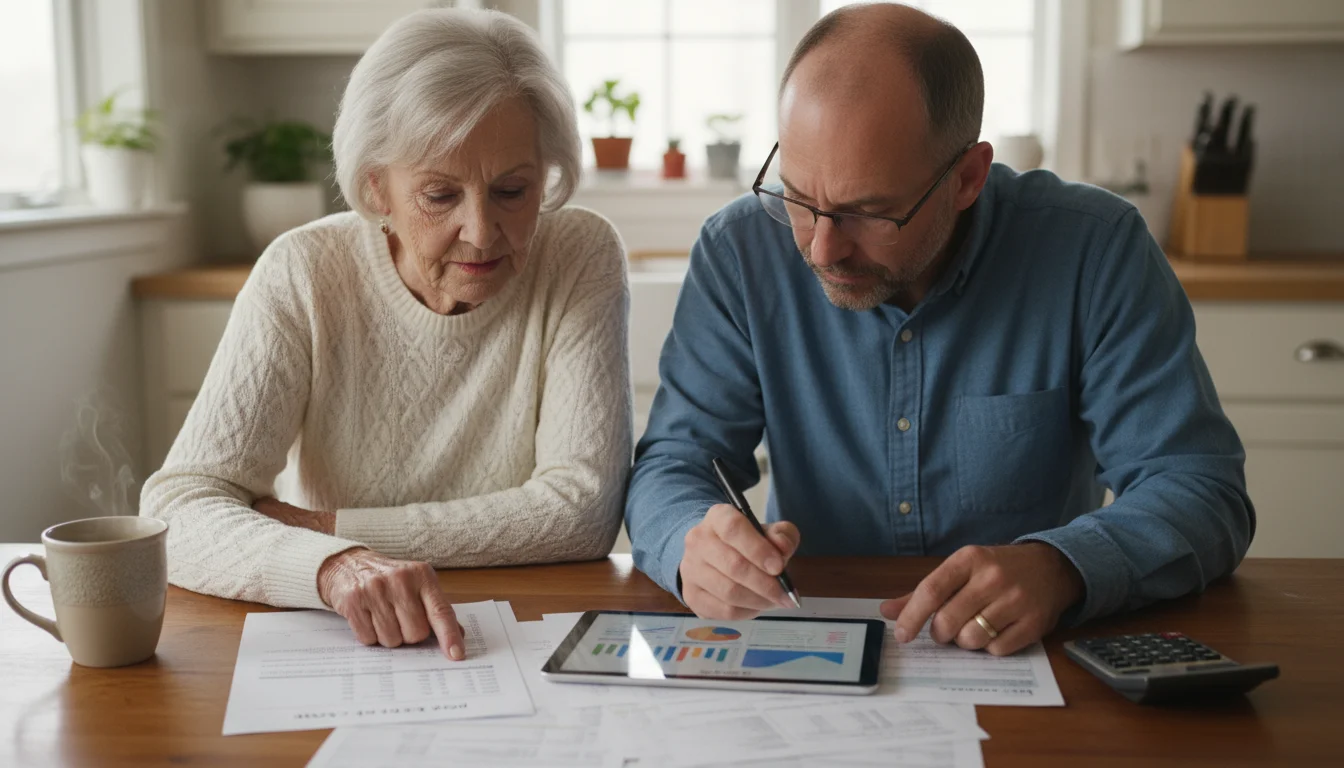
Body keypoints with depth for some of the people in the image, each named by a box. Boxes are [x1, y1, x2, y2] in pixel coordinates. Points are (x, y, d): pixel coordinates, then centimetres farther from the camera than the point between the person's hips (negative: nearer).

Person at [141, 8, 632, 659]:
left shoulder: (582, 258, -9)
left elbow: (582, 511, -14)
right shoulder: (304, 275, -9)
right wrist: (334, 565, -36)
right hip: (338, 655, 1)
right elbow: (176, 509, -15)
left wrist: (325, 526, -15)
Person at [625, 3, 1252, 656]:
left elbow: (1201, 487, -12)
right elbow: (671, 465, -5)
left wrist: (1058, 568, -32)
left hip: (1034, 665, 0)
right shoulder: (740, 252, -7)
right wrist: (694, 541, -29)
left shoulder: (1094, 251, -12)